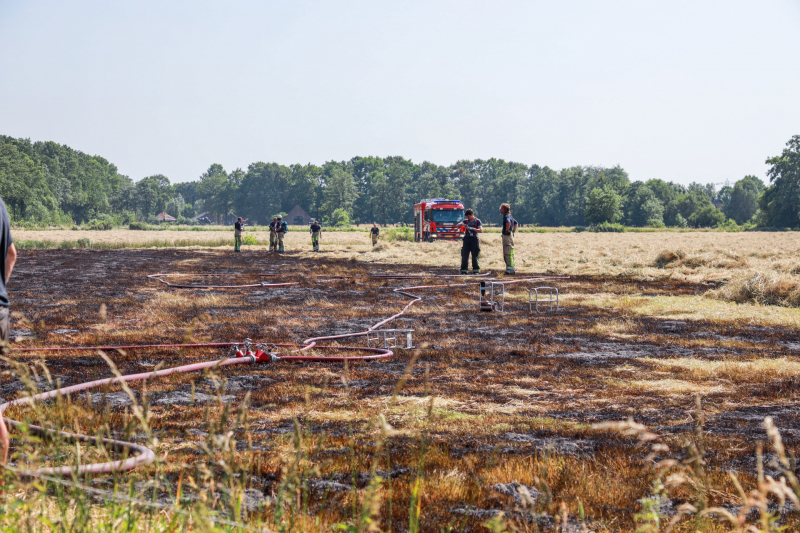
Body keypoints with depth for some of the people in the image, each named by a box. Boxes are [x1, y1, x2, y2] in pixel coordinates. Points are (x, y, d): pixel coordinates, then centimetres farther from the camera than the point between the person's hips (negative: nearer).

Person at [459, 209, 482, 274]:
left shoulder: (477, 221, 2)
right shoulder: (466, 221, 13)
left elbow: (481, 230, -9)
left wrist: (472, 229, -20)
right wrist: (461, 224, -12)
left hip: (474, 239, -3)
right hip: (466, 239, 3)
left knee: (474, 256, 0)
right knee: (464, 255, -1)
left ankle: (476, 270, 8)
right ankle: (464, 270, 3)